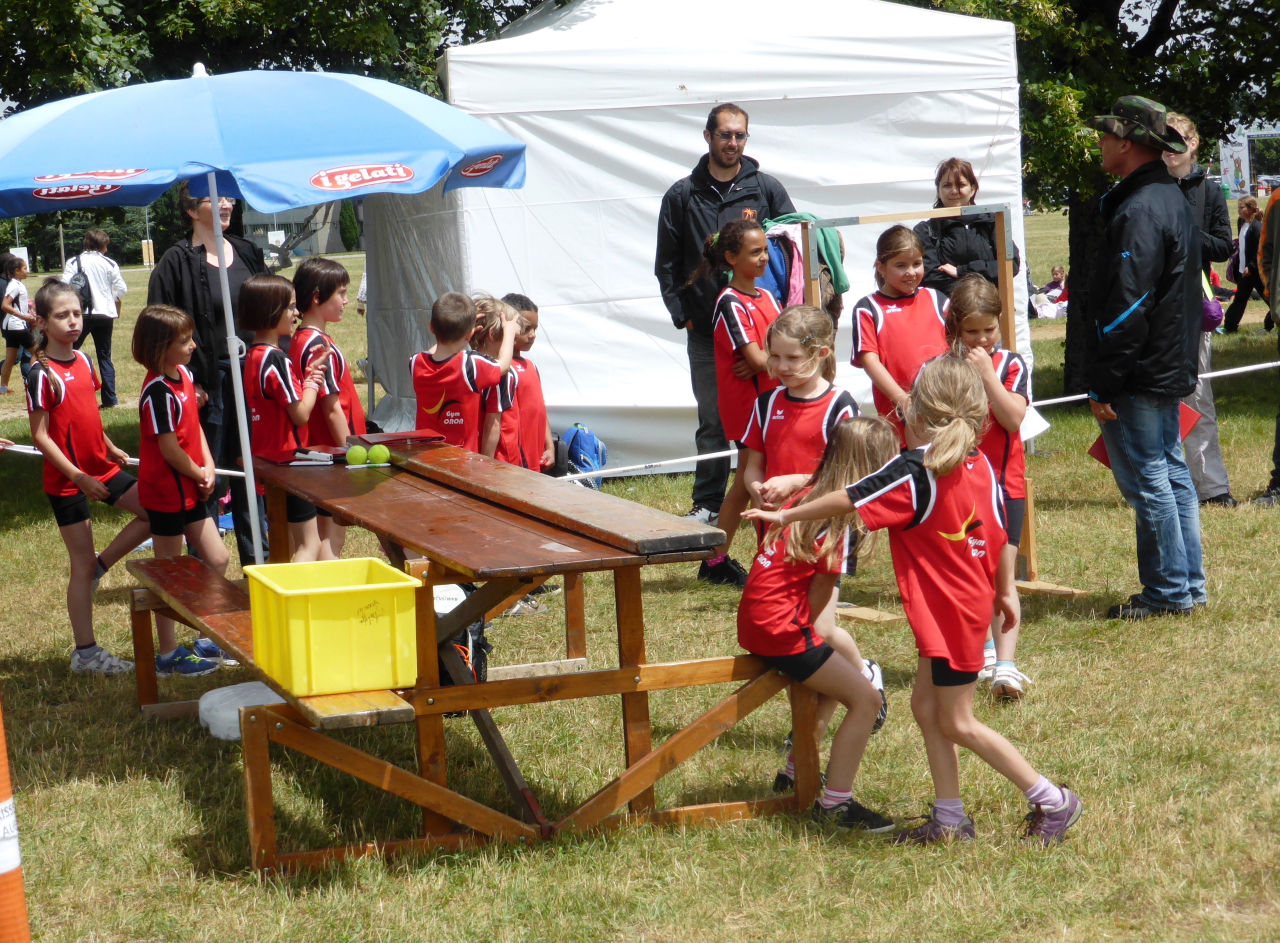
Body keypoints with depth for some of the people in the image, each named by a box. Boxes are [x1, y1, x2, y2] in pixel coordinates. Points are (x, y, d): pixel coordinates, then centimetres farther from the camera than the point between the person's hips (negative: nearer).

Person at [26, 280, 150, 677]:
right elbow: (40, 436, -17)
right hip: (67, 480, -7)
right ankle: (86, 653, 10)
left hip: (101, 469, 7)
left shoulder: (83, 360, 5)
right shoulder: (42, 374, -17)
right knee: (81, 564, 0)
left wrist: (110, 448, 10)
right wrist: (79, 477, -20)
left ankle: (100, 566, 16)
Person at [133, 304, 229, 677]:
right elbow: (170, 450, -22)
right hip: (166, 490, -9)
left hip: (190, 490, 9)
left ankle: (211, 640, 27)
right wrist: (198, 475, -7)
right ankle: (168, 655, 14)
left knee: (218, 560, 14)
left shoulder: (184, 375, 5)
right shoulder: (158, 391, -22)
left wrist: (209, 468, -2)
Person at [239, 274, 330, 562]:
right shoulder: (277, 360, -20)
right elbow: (300, 414, -18)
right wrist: (312, 383, -3)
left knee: (284, 544, 17)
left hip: (263, 460, 9)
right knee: (310, 544, -4)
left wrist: (306, 375, 4)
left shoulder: (251, 357, 8)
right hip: (287, 461, -9)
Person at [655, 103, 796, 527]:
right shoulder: (683, 195, 8)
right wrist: (681, 314, 2)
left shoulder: (766, 189, 6)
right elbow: (667, 264, 12)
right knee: (712, 421, 3)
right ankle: (707, 504, 11)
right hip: (706, 331, 0)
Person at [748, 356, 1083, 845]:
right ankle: (950, 819, 17)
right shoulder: (980, 465, 1)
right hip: (971, 600, 8)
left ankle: (1052, 800, 6)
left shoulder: (914, 472, -20)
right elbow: (997, 530, 9)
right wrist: (1005, 589, 22)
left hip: (946, 612, -8)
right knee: (926, 706, 15)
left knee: (957, 723, 2)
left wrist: (786, 515, -4)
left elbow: (847, 501, -16)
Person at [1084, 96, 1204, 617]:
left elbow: (1126, 306, -24)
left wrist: (1103, 383, -20)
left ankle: (1168, 591, 2)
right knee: (1170, 472, 15)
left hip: (1139, 375, -10)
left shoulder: (1138, 212, -20)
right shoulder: (1174, 200, 13)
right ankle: (1189, 586, 21)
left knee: (1145, 480, -4)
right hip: (1170, 368, 10)